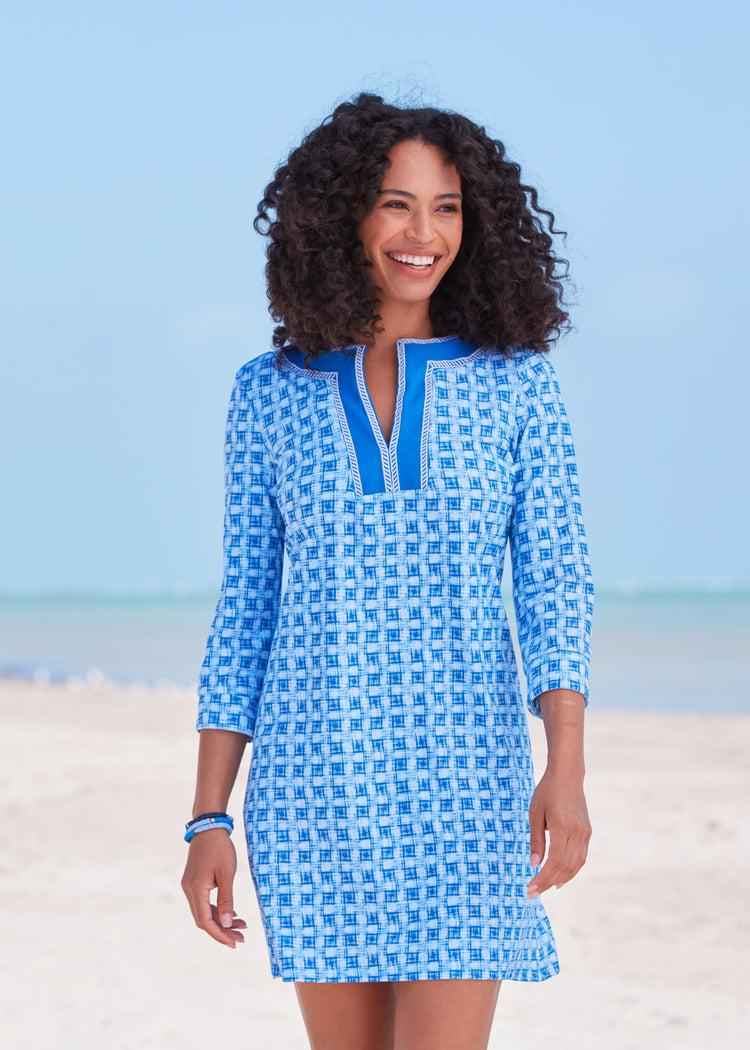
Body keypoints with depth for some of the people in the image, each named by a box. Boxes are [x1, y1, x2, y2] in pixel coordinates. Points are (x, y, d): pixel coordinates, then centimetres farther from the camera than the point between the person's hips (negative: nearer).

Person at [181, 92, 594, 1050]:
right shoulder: (272, 392, 5)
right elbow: (245, 611, 7)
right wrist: (208, 819, 2)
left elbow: (553, 585, -1)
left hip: (464, 776, -1)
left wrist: (567, 769, -16)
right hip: (314, 776, 2)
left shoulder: (514, 379, 3)